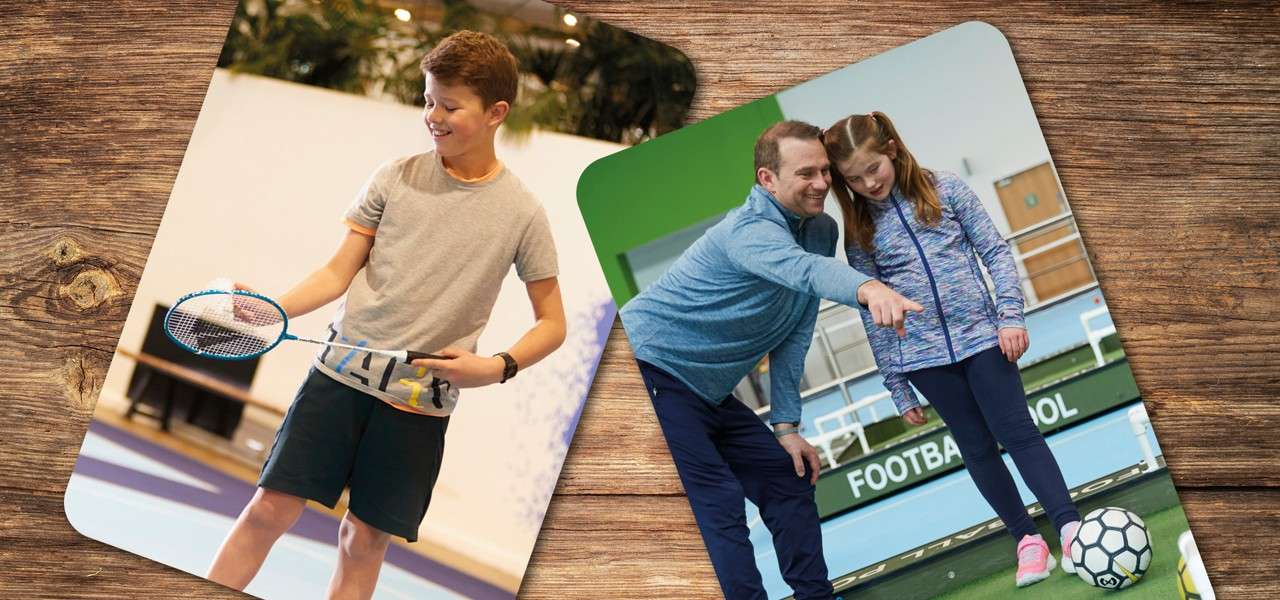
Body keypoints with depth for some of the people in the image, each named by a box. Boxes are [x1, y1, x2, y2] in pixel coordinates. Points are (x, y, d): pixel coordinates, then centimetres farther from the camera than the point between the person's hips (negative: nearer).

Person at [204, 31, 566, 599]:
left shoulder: (521, 212, -3)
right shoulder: (397, 176, 1)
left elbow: (552, 323, 2)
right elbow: (339, 272, 4)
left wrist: (497, 367, -15)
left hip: (422, 399, -1)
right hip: (341, 371, 2)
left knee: (365, 539, 6)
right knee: (270, 508, 3)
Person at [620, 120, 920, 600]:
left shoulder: (821, 229, 5)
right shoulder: (750, 230, -22)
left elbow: (793, 338, 7)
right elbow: (805, 270, -46)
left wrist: (786, 425, 3)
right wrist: (868, 288, -66)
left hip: (707, 392, 9)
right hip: (648, 374, -9)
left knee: (788, 478, 10)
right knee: (717, 501, -16)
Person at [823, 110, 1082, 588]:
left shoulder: (944, 189, -1)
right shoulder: (859, 232, 0)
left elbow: (995, 251, 1)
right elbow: (872, 314, 3)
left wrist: (1010, 315, -9)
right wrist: (897, 387, 3)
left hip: (981, 335, -1)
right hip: (923, 356, 1)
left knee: (1018, 433, -4)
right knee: (977, 448, 8)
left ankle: (1070, 528, 1)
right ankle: (1027, 540, 18)